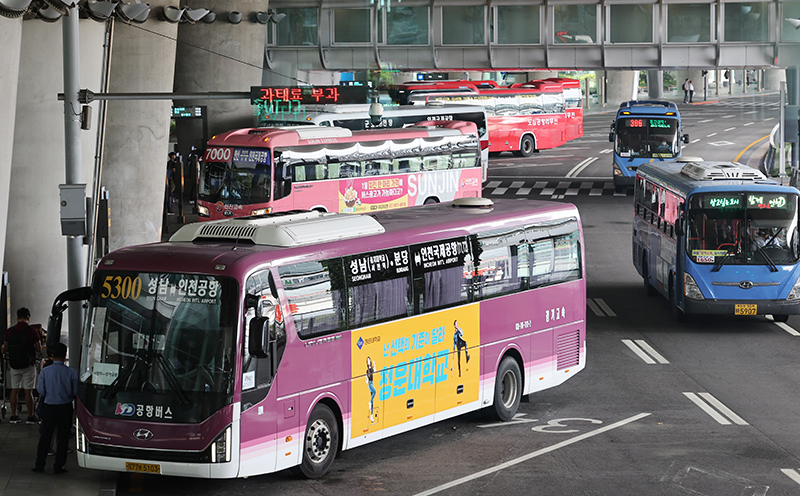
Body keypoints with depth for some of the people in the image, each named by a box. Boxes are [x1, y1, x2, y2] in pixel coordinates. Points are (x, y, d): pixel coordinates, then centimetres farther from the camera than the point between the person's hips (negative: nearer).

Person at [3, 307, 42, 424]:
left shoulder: (9, 331, 1)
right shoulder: (32, 331, -10)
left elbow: (5, 349, 7)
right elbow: (39, 350, -8)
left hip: (14, 365, 3)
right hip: (28, 366, -3)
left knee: (14, 390, 11)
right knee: (28, 391, 0)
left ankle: (14, 416, 12)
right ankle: (31, 416, 4)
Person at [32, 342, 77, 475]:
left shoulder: (45, 372, -9)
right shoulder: (71, 373, -10)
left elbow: (41, 391, -5)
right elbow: (76, 392, -4)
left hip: (49, 408, 1)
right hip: (66, 407, -1)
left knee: (45, 436, 11)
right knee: (63, 437, 8)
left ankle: (39, 465, 15)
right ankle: (59, 466, 9)